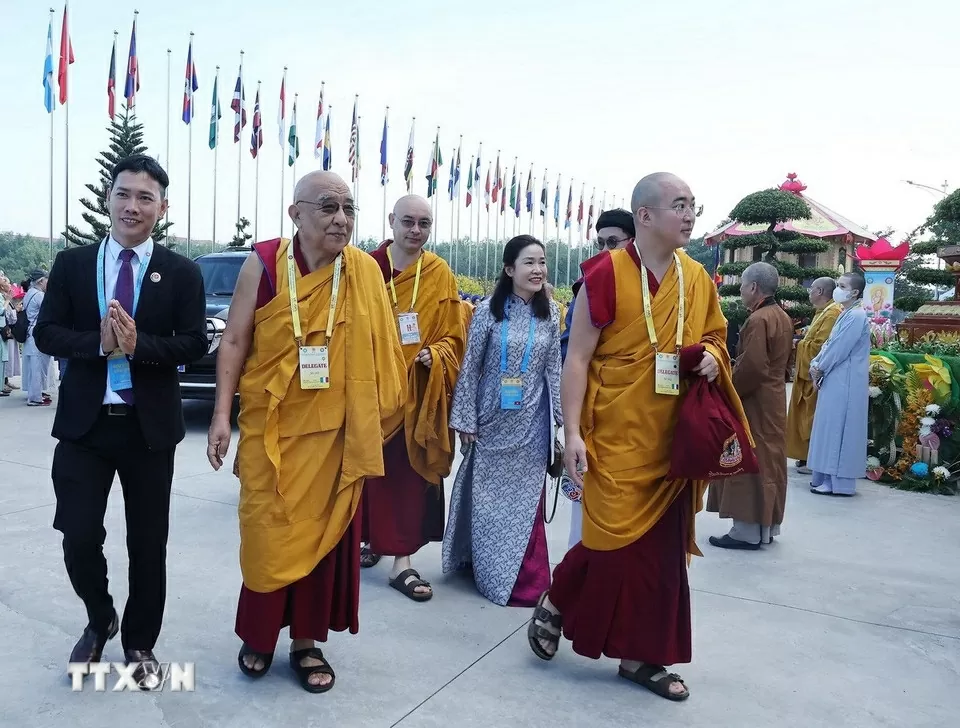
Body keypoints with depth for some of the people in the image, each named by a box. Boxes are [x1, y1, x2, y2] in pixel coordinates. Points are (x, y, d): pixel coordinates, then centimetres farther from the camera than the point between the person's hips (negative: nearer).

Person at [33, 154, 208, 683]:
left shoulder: (182, 273, 0)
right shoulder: (71, 264, 5)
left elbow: (195, 344, -6)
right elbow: (46, 333, 0)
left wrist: (137, 344, -21)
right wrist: (99, 343, -17)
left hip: (150, 425, -1)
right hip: (84, 422, 1)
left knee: (148, 541, 10)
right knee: (79, 536, 0)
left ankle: (139, 642, 31)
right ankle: (99, 619, 32)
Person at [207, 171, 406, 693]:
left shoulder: (365, 271, -2)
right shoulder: (263, 264, -6)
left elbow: (377, 350, 4)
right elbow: (234, 342, -2)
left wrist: (379, 417, 5)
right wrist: (222, 414, -8)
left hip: (333, 430, 1)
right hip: (269, 427, -1)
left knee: (323, 532, 9)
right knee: (267, 532, 9)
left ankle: (307, 643, 28)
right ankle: (258, 636, 32)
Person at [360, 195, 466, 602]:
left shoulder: (441, 276, 3)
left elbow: (453, 337, 3)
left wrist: (433, 355, -16)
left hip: (419, 393, 1)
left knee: (411, 475, 3)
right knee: (370, 470, 9)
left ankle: (402, 560, 11)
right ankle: (368, 538, 31)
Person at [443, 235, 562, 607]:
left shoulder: (550, 313, 1)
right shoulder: (488, 311, -6)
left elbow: (554, 368, 5)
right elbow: (470, 367, -4)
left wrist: (561, 415, 5)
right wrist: (466, 419, -4)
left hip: (531, 423, 1)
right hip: (492, 419, -1)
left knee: (526, 499, 7)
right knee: (486, 497, 10)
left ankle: (526, 579, 21)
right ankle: (487, 567, 30)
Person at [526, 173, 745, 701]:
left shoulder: (698, 279, 7)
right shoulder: (607, 273, -10)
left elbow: (714, 335, 22)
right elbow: (577, 358, -11)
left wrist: (712, 357, -3)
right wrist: (572, 432, -16)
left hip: (673, 439, 6)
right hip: (616, 437, -6)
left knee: (663, 548, 10)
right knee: (615, 541, -3)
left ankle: (641, 655, 26)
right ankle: (556, 603, 26)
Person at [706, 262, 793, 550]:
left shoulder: (758, 320, -19)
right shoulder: (783, 317, 12)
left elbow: (751, 366, -25)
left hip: (754, 402, -10)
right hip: (773, 399, 10)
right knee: (769, 462, 14)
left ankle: (748, 530, 2)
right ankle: (766, 526, 22)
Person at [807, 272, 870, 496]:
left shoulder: (856, 316, -15)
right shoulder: (846, 314, 15)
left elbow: (839, 349, -17)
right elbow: (829, 344, 16)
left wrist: (819, 369, -6)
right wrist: (816, 365, 2)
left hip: (845, 383, -10)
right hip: (836, 381, 10)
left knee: (838, 428, -5)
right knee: (832, 428, 12)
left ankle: (838, 482, 1)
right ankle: (828, 477, 19)